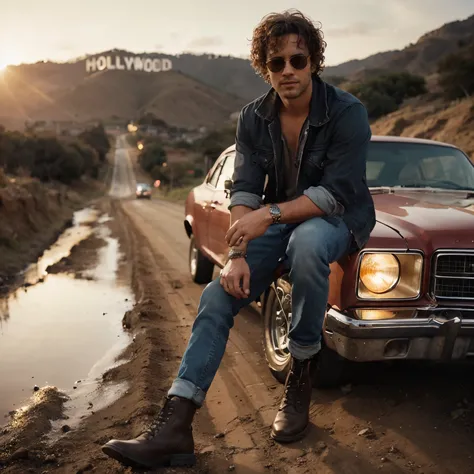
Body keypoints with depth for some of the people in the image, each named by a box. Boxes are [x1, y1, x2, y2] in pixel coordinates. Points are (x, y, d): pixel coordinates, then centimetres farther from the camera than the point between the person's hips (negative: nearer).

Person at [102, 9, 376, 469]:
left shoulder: (346, 113, -16)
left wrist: (270, 214, -32)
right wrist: (237, 254, -22)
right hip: (277, 220, 4)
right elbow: (244, 191, -8)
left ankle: (300, 375, -20)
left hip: (338, 219, -4)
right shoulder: (254, 118, -3)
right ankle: (174, 427, -19)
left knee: (306, 241, -40)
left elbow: (336, 194, -22)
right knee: (217, 294, -18)